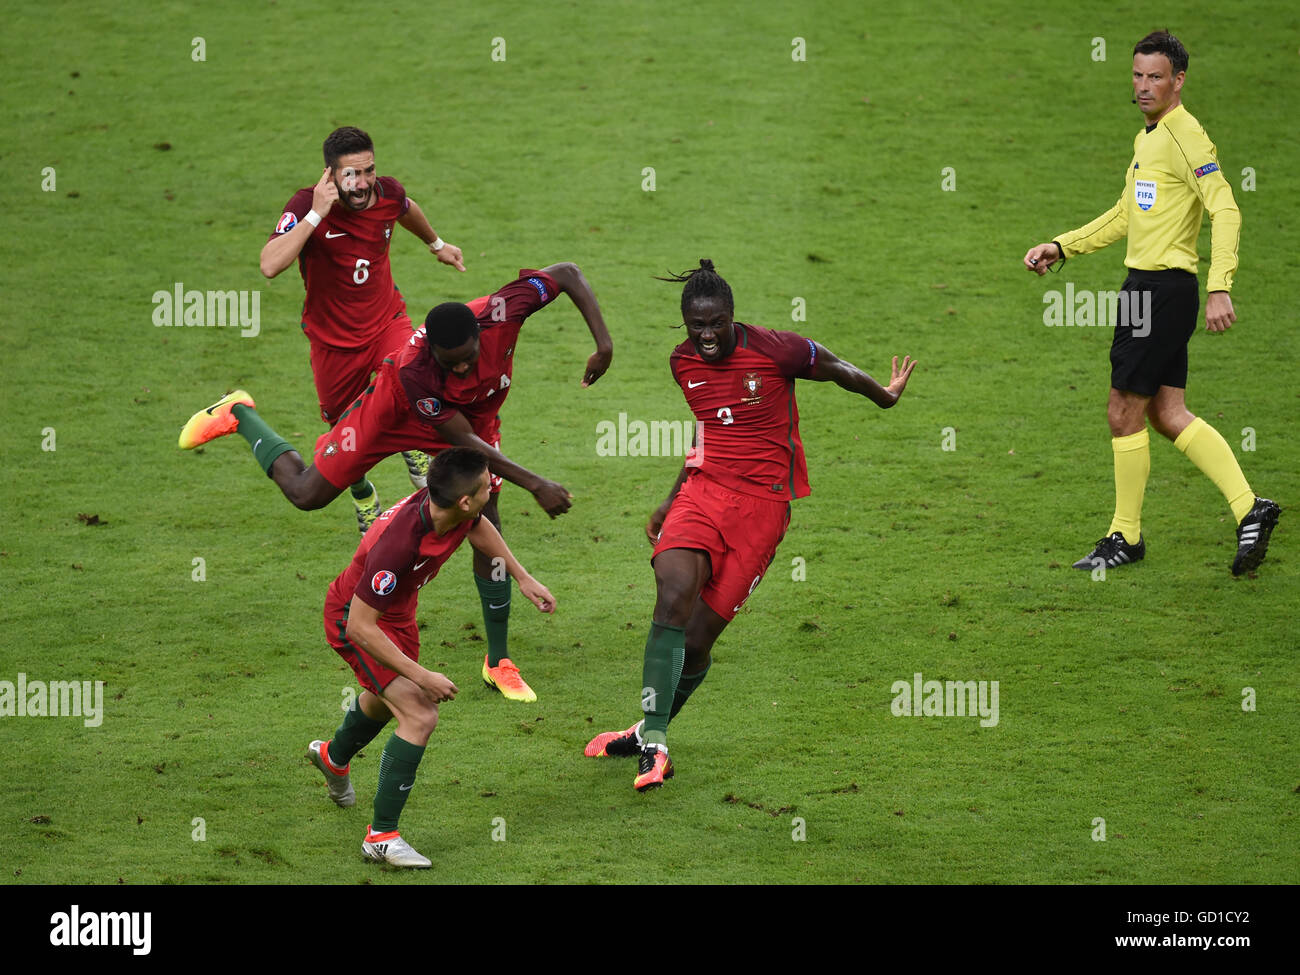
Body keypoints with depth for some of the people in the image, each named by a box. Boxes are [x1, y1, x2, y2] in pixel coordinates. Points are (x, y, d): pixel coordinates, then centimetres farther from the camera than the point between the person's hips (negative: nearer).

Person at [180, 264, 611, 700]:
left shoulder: (500, 312, -40)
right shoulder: (412, 370, -45)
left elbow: (569, 275, -26)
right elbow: (463, 442, -35)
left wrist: (603, 341, -34)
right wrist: (535, 485, -37)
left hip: (475, 414, 3)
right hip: (401, 409, -3)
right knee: (306, 493, 8)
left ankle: (498, 662, 9)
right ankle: (239, 414, 36)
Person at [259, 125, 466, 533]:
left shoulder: (387, 193, -12)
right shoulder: (305, 205, -24)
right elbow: (270, 265, -40)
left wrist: (437, 244, 35)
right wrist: (316, 214, -41)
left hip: (387, 320, 2)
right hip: (334, 340, -2)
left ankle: (418, 459, 3)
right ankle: (364, 499, 43)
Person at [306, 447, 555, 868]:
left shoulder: (457, 512, -21)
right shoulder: (398, 541, -43)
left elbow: (478, 527, 9)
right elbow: (360, 627, -37)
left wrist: (522, 577, 9)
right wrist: (421, 676, -36)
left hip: (397, 612, 9)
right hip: (353, 616, -9)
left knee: (387, 699, 33)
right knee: (420, 715, -20)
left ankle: (334, 756, 66)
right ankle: (381, 836, -9)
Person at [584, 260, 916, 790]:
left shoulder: (775, 350, -10)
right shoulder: (683, 363, 7)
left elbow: (835, 368, 9)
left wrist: (884, 395, 26)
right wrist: (673, 501, 27)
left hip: (763, 502, -3)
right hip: (704, 489, 3)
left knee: (698, 637, -4)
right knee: (673, 595, -25)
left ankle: (651, 732, 20)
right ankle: (652, 738, -26)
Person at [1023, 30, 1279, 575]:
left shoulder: (1185, 136, -13)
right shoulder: (1147, 138, 18)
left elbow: (1225, 211, -21)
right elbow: (1123, 218, 28)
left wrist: (1219, 289, -28)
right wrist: (1058, 248, 22)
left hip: (1164, 289, -10)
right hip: (1149, 287, 10)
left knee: (1124, 411, -2)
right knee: (1167, 414, 8)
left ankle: (1125, 537, 8)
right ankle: (1249, 509, 6)